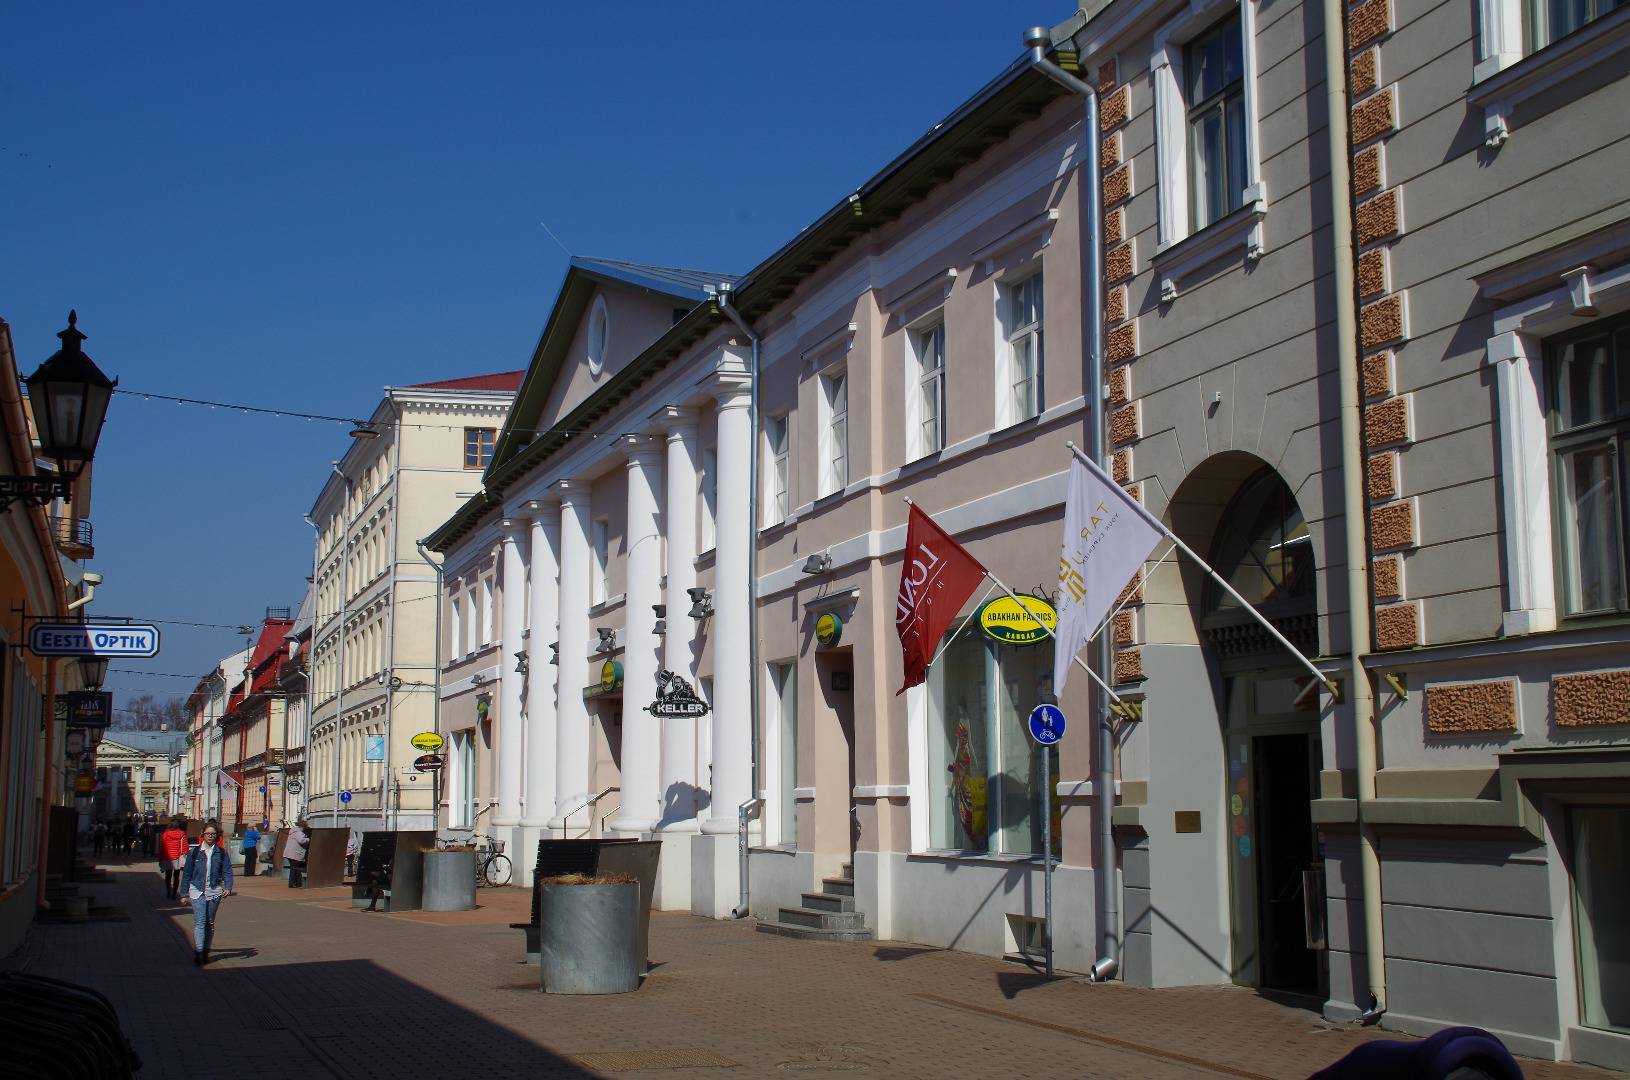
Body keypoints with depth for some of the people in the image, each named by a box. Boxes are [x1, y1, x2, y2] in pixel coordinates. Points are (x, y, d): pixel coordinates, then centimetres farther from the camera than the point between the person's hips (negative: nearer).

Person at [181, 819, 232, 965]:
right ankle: (198, 952, -18)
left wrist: (228, 887, -13)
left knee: (210, 923, 9)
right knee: (199, 922, -13)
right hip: (197, 891, -1)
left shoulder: (221, 853, 4)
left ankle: (206, 951, 20)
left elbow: (227, 871, 3)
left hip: (214, 891, 1)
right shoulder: (194, 852, 3)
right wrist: (184, 893, 6)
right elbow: (187, 873, 7)